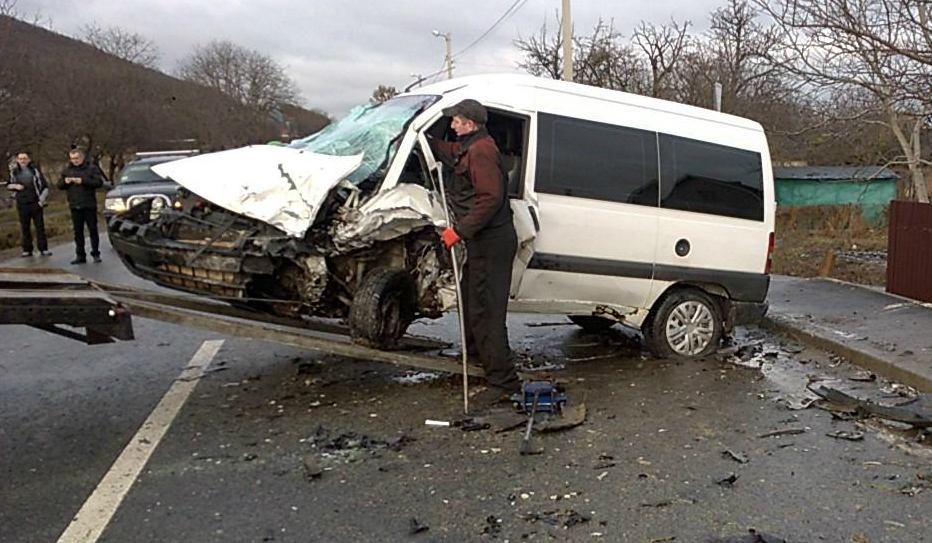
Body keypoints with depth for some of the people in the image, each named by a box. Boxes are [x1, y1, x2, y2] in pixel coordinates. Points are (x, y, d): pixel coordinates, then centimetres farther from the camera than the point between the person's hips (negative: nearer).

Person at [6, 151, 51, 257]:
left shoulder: (35, 170, -2)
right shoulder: (14, 171, 4)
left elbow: (45, 186, 0)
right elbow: (8, 185, 15)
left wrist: (42, 200, -7)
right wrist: (15, 186, -7)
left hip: (35, 203, -2)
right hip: (22, 204, 2)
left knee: (40, 226, 2)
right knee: (25, 228, 6)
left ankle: (43, 249, 7)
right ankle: (27, 250, 12)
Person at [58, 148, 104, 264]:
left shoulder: (92, 168, -1)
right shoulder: (66, 170, 12)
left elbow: (99, 182, -12)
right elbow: (59, 185, 14)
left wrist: (83, 181, -19)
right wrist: (65, 181, -8)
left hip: (89, 205, -4)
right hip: (75, 206, 4)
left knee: (93, 230, 0)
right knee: (78, 232, 6)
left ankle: (95, 254, 8)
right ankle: (80, 255, 10)